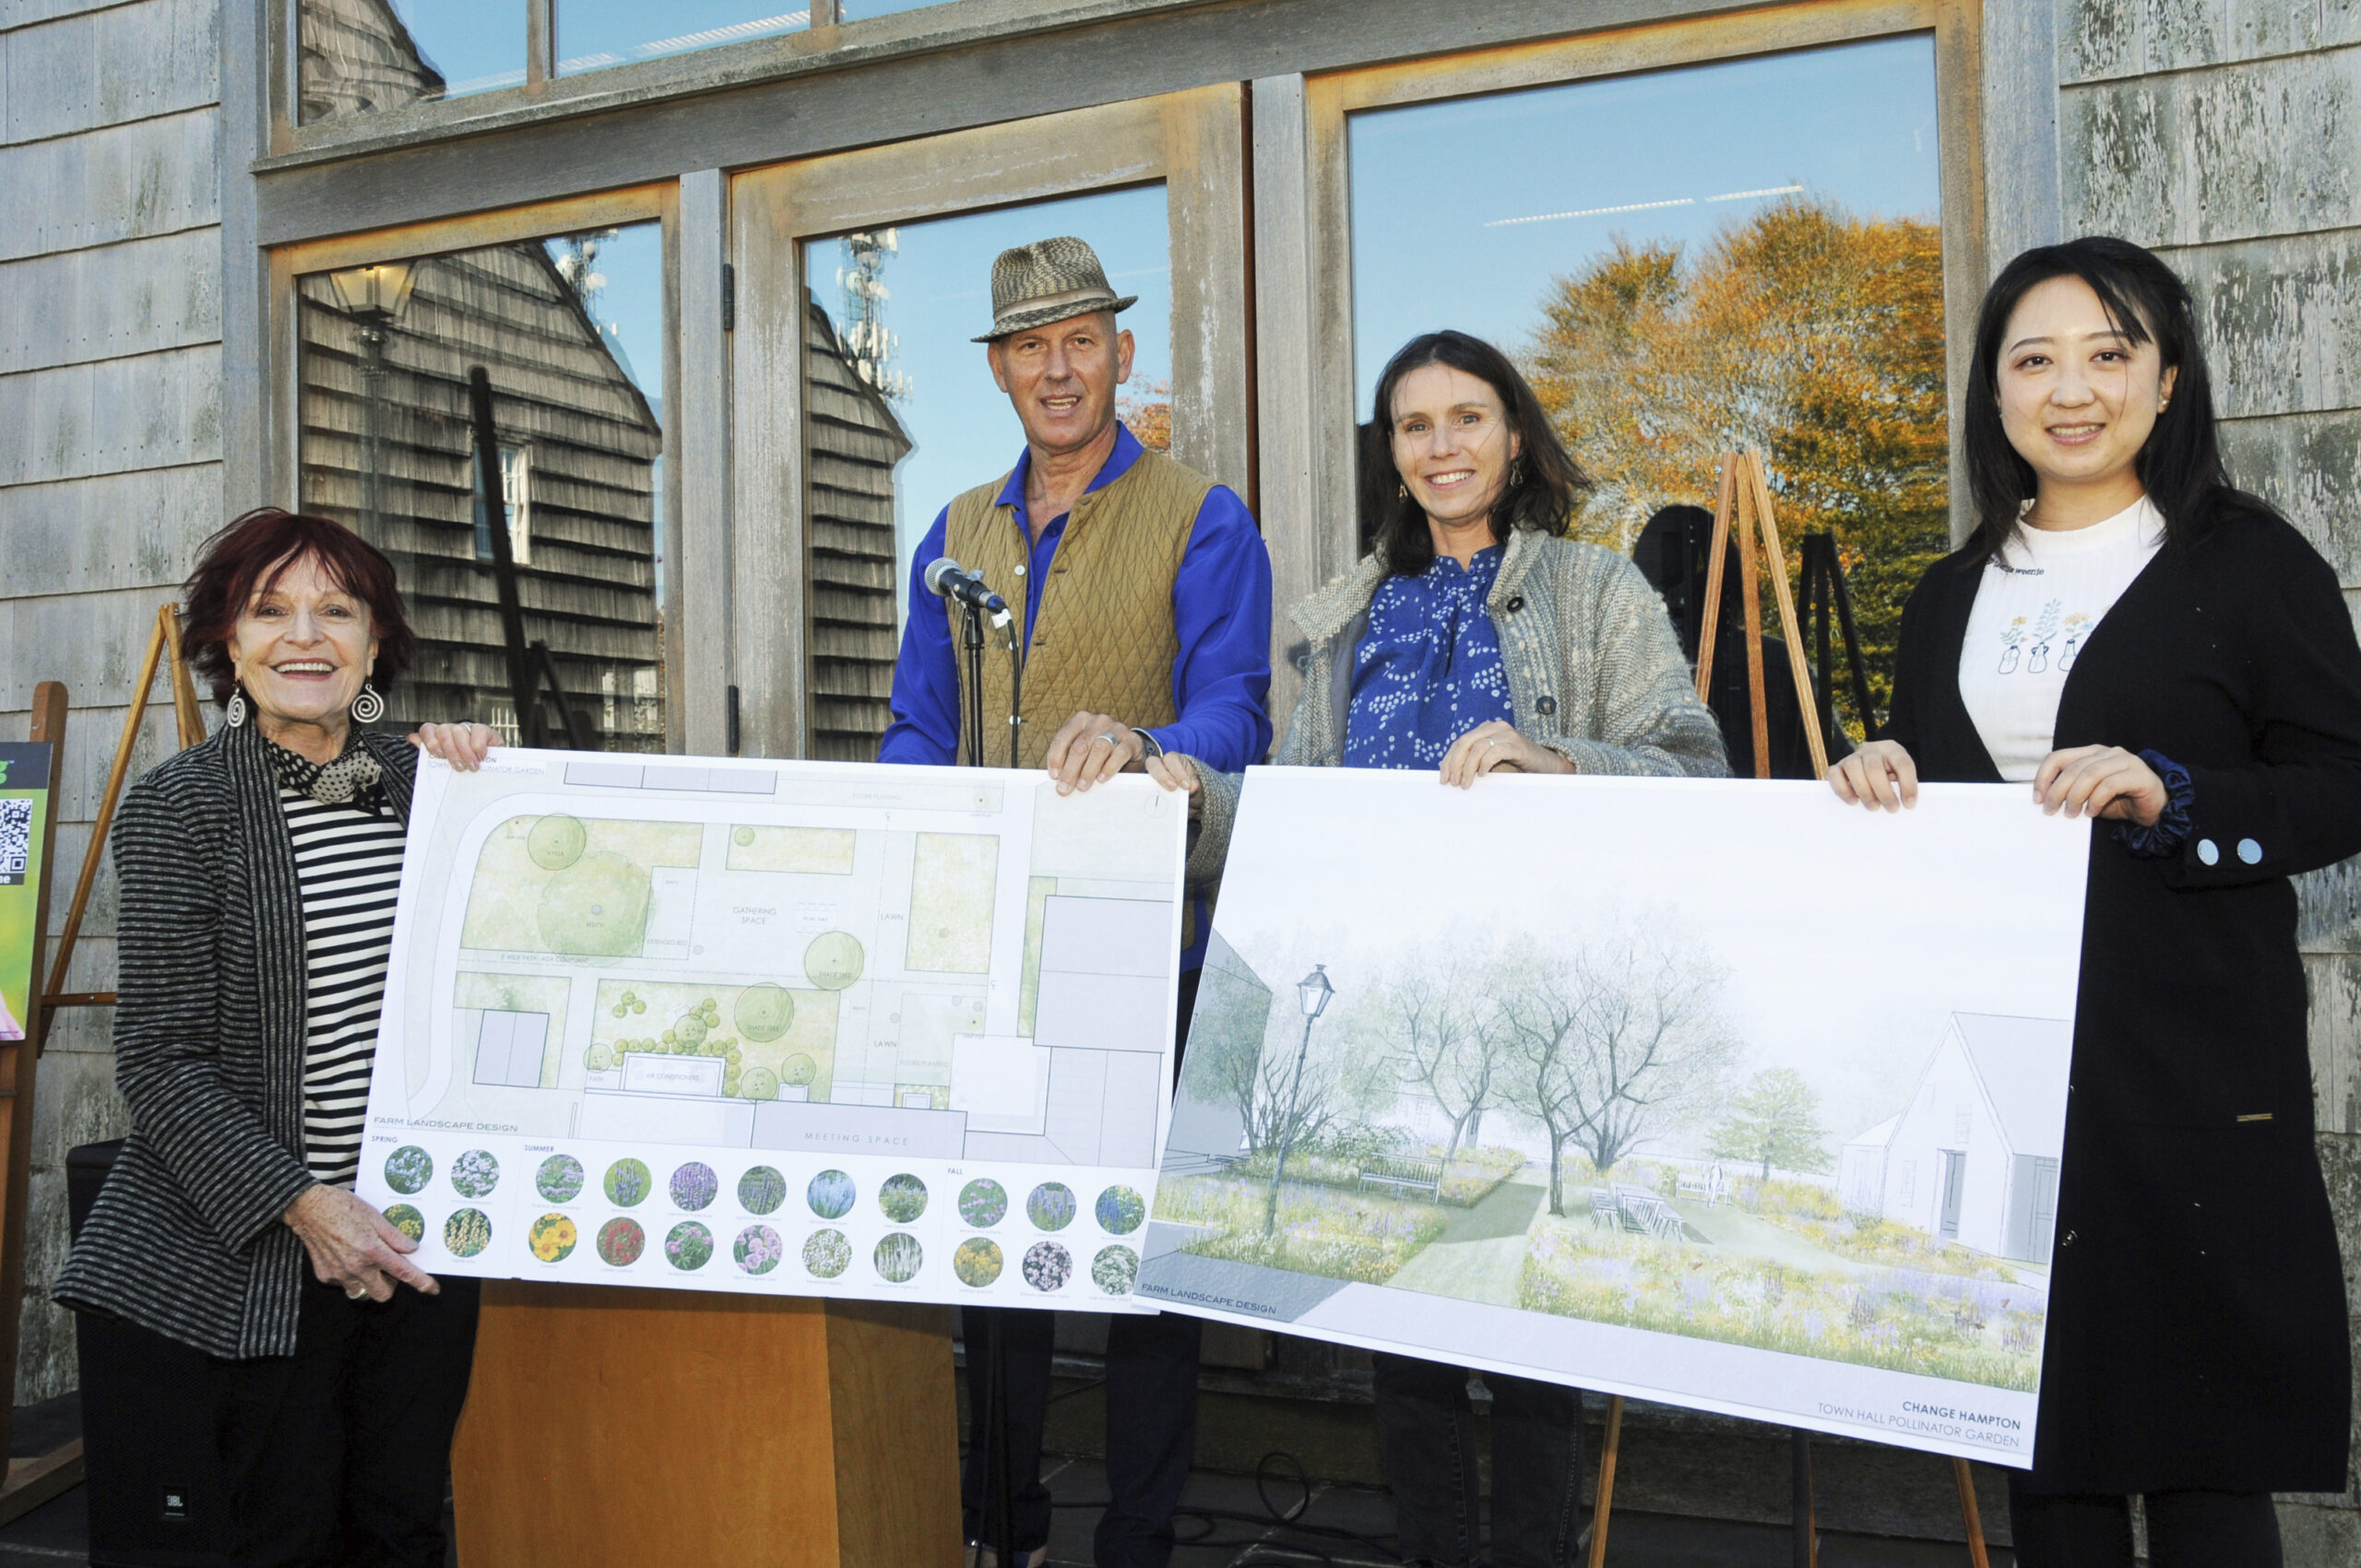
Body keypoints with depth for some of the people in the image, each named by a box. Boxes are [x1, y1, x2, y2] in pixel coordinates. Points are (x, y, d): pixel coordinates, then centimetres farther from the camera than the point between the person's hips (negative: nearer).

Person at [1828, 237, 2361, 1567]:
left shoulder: (2250, 563, 1)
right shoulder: (1953, 594, 15)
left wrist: (2170, 796, -18)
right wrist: (1881, 779, -1)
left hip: (2190, 1058, -4)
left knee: (2201, 1442, 2)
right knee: (2039, 1419, 11)